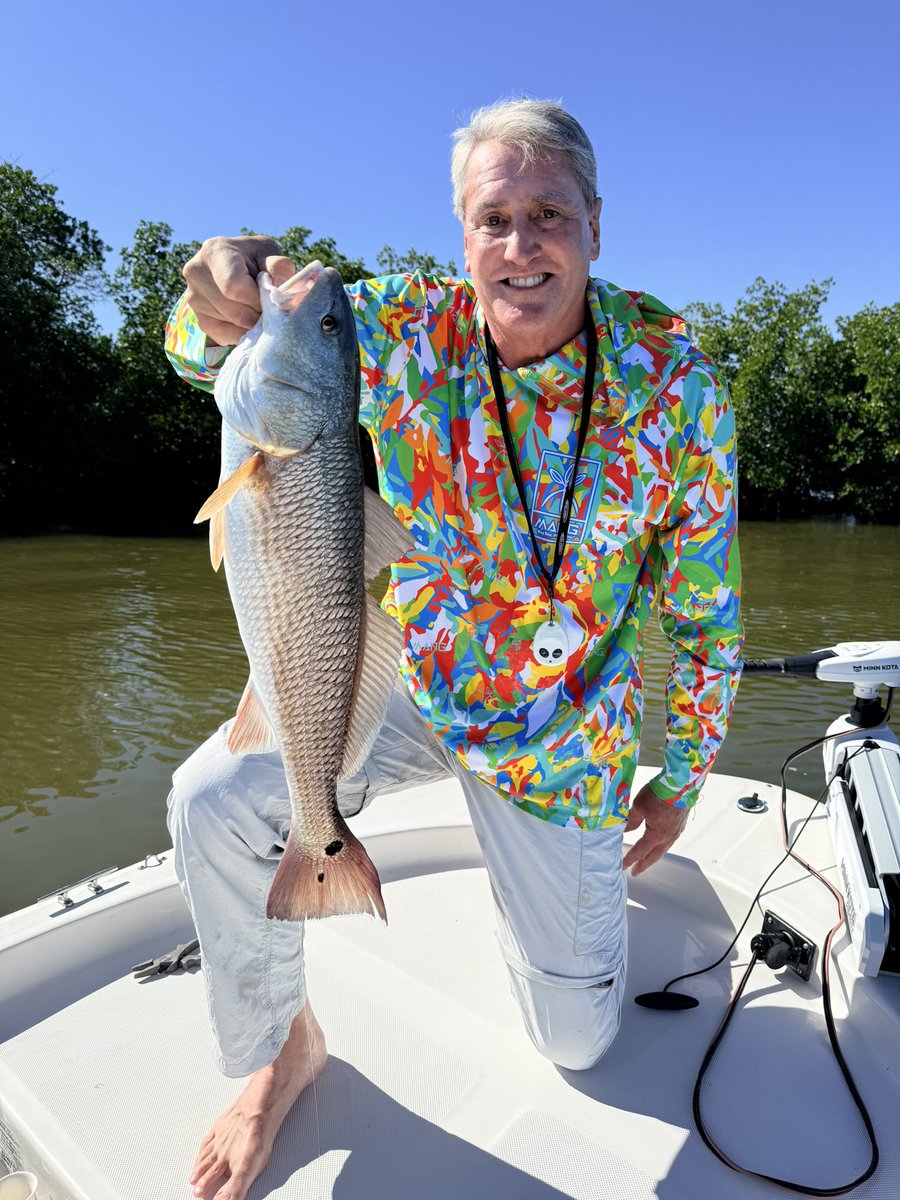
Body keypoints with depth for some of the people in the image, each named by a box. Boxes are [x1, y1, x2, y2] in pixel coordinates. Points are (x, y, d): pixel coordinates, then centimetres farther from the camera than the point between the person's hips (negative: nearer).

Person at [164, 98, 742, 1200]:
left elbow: (703, 605, -5)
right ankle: (282, 1044, 10)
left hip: (564, 727, 0)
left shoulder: (673, 378, -14)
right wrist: (222, 295, -31)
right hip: (409, 677, 1)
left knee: (576, 1035, 7)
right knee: (215, 800, -21)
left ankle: (567, 867, 42)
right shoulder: (406, 327, -13)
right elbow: (213, 351, -5)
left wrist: (681, 778, 2)